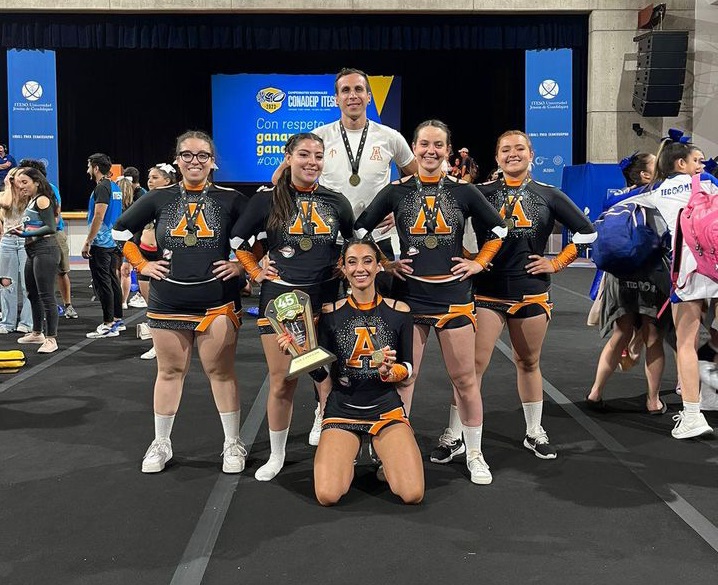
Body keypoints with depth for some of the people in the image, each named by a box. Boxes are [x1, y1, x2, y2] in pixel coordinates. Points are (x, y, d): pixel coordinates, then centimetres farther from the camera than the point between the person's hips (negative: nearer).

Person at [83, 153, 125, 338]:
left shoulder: (102, 187, -14)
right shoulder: (115, 187, 14)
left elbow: (98, 217, -21)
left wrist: (87, 243, -18)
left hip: (100, 244, -10)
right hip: (112, 241, 10)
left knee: (103, 283, -6)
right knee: (113, 280, 14)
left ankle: (108, 325, -5)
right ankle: (117, 320, 21)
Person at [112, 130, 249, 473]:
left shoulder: (230, 199, -1)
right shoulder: (159, 198, 3)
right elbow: (121, 230, 13)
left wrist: (242, 265, -4)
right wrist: (142, 265, 4)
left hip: (217, 300, -2)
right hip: (168, 301, 2)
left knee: (221, 371, 3)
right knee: (170, 371, 11)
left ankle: (233, 444, 15)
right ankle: (161, 444, 23)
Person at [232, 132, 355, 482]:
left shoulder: (336, 202, 5)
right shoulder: (266, 201, -1)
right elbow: (237, 241, 9)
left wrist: (342, 266, 5)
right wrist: (256, 272, 1)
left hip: (326, 299, 2)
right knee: (281, 383, 4)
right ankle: (276, 456, 20)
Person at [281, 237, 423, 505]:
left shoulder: (398, 311, 1)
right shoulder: (331, 313, 0)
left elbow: (407, 368, 5)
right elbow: (321, 372, 0)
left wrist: (390, 371, -16)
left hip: (386, 409, 1)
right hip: (342, 411, 0)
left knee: (413, 494, -18)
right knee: (327, 496, -22)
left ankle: (384, 457, 16)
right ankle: (347, 460, 14)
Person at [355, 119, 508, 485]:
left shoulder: (463, 191, 3)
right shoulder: (397, 191, 2)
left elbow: (498, 230, 14)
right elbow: (361, 229, 9)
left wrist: (479, 262, 4)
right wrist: (384, 264, 1)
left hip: (453, 295, 0)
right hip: (408, 293, 0)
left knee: (465, 378, 5)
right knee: (402, 377, 2)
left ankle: (474, 454, 20)